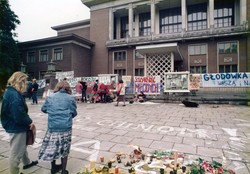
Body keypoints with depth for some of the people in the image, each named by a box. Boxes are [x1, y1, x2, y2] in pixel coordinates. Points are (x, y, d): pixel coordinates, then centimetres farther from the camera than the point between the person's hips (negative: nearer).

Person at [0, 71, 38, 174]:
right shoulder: (14, 95, -26)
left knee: (22, 146, 28)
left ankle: (27, 163, 47)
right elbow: (19, 115, -31)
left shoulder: (10, 92, 7)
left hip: (14, 125, 11)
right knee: (16, 152, 6)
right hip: (16, 127, -11)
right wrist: (29, 122, -15)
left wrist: (27, 121, 3)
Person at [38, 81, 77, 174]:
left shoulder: (50, 98, 2)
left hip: (52, 127, 2)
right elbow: (74, 113, 1)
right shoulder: (70, 98, -5)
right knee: (64, 149, 12)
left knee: (52, 147, 19)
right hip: (66, 127, -2)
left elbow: (43, 109, 16)